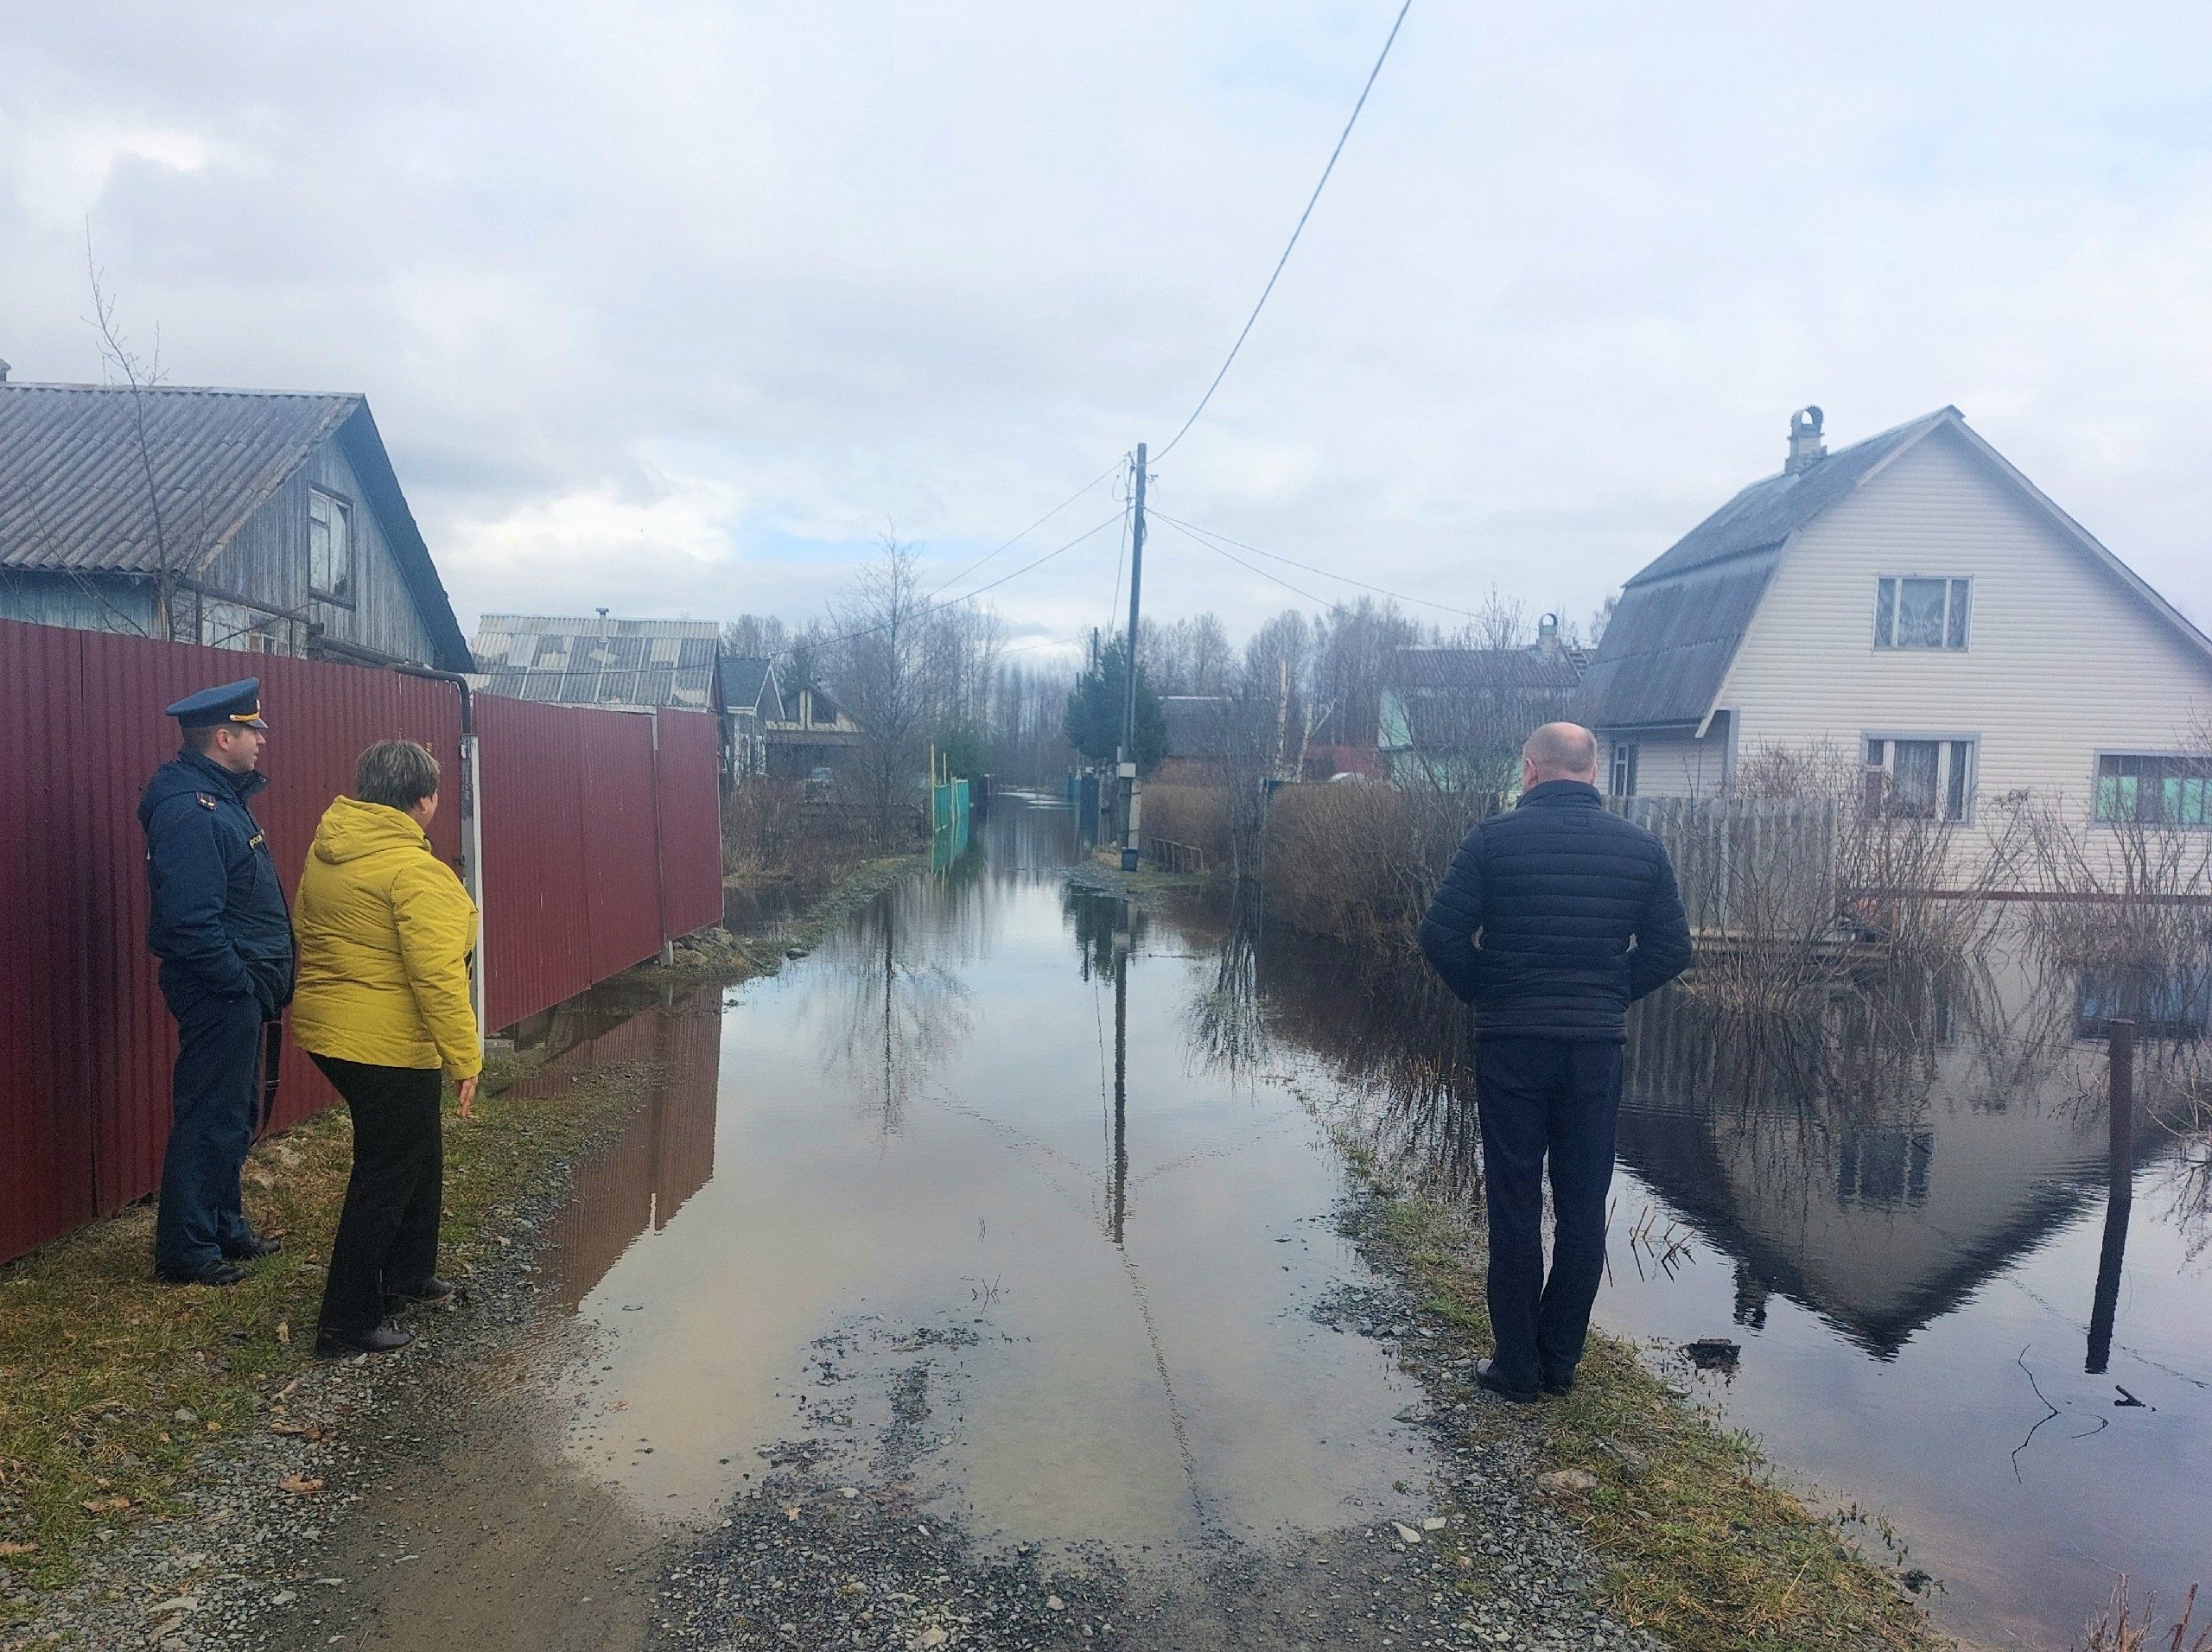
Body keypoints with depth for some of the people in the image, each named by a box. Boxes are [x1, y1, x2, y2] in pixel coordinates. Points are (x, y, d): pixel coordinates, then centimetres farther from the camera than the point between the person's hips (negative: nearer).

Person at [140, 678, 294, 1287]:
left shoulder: (223, 798, 12)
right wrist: (241, 985, -19)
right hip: (220, 993, -10)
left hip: (239, 992, 10)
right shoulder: (188, 811, -20)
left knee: (235, 1116, 20)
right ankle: (185, 1251, 13)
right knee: (210, 1121, 0)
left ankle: (225, 1225, 33)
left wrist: (262, 984, 12)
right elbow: (191, 922, -26)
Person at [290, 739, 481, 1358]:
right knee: (387, 1175, 3)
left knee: (420, 1157, 23)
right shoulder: (415, 871, -21)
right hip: (389, 1046, -9)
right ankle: (349, 1323, 11)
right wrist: (464, 1054, -18)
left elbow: (307, 939, 17)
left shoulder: (325, 852, 7)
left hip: (327, 1031, 9)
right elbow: (437, 975, -24)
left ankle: (407, 1275, 37)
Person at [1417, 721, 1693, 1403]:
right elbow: (1671, 947, 3)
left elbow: (1441, 934, -11)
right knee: (1583, 1209, 13)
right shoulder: (1641, 847, 3)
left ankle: (1516, 1364, 15)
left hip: (1511, 1041, -2)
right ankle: (1560, 1360, 23)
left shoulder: (1495, 837, -7)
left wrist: (1484, 993, 3)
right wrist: (1609, 995, 13)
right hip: (1598, 1045, 3)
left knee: (1515, 1206, 8)